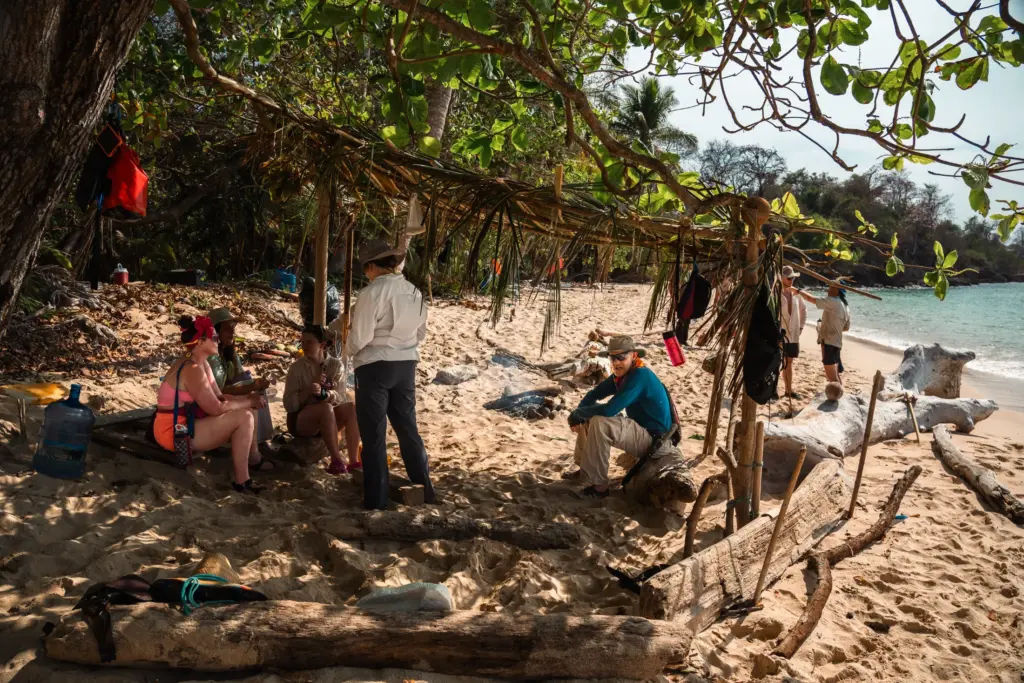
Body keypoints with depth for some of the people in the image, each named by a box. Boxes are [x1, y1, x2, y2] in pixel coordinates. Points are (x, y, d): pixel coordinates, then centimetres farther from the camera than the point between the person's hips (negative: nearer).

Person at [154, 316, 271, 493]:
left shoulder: (201, 363, 7)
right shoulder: (192, 369, -24)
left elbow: (219, 397, 9)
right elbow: (217, 409, -25)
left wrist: (249, 398, -5)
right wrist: (248, 402, -11)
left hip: (187, 423, 10)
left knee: (248, 410, 12)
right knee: (243, 417, -20)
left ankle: (254, 459, 27)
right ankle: (241, 481, -14)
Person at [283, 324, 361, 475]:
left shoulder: (336, 365, -3)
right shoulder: (297, 367, -9)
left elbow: (341, 396, -16)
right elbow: (289, 404, -14)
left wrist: (323, 393, -36)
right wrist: (309, 390, -28)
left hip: (329, 420, 3)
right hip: (301, 421, -3)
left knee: (352, 408, -25)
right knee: (326, 407, -33)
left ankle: (353, 460, -27)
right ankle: (336, 460, -32)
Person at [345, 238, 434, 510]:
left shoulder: (372, 292, -16)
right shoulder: (415, 292, 4)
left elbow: (359, 338, -15)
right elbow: (420, 333, 12)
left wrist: (347, 350, 5)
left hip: (374, 366, -6)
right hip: (406, 365, 6)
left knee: (374, 433, 5)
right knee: (407, 427, 18)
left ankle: (376, 498, 12)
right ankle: (424, 489, 26)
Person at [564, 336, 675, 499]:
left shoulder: (640, 375, -25)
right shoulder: (621, 374, 3)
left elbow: (609, 409, -32)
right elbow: (594, 394, 7)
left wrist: (577, 414, -18)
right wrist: (578, 415, -14)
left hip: (655, 439, -10)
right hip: (639, 430, 10)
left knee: (599, 422, -29)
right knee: (587, 418, 11)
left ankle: (598, 486, -20)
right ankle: (584, 469, 19)